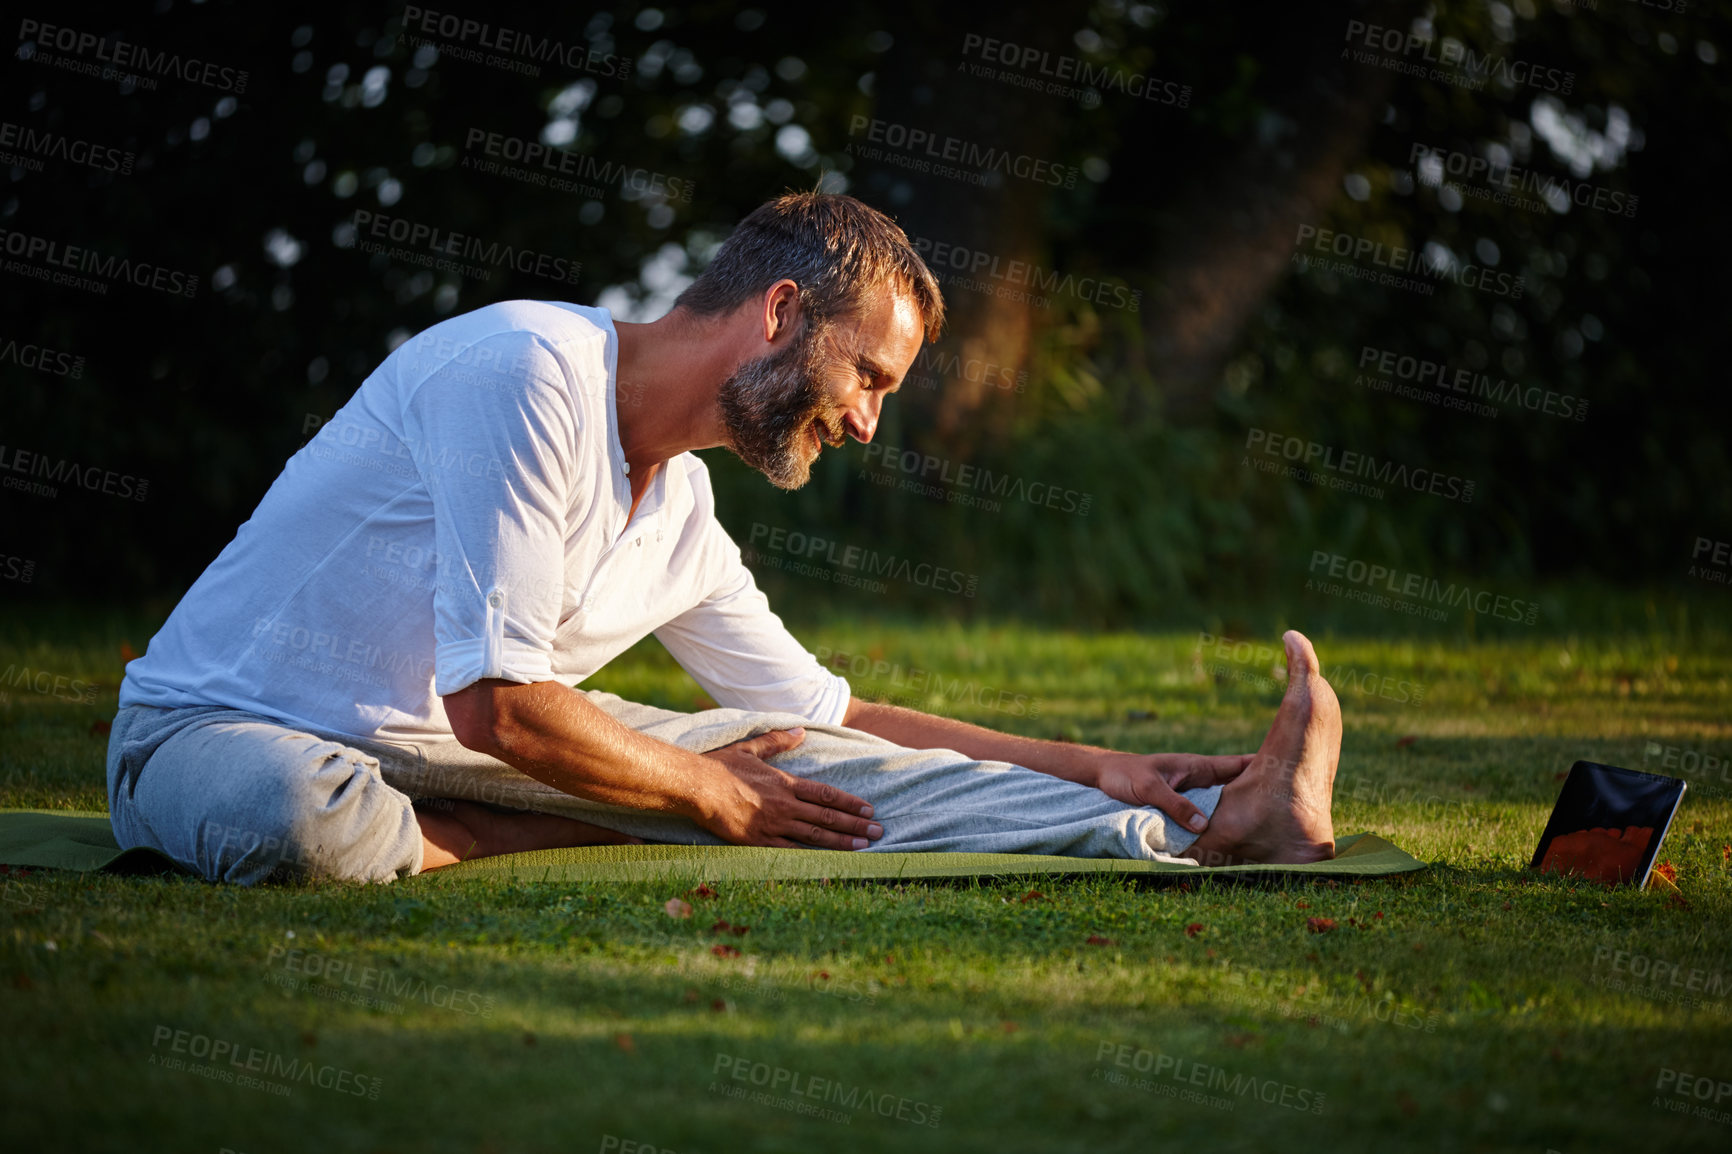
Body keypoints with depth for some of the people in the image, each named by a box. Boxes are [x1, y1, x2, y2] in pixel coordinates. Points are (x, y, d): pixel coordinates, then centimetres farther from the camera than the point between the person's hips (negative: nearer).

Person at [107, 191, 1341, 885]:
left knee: (803, 761, -6)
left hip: (430, 747, 7)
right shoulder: (531, 369, -23)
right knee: (303, 821, -43)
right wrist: (714, 796, -13)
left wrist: (1091, 765, 9)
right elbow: (496, 705, -27)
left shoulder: (678, 515, 7)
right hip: (217, 732, -7)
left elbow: (825, 717, 18)